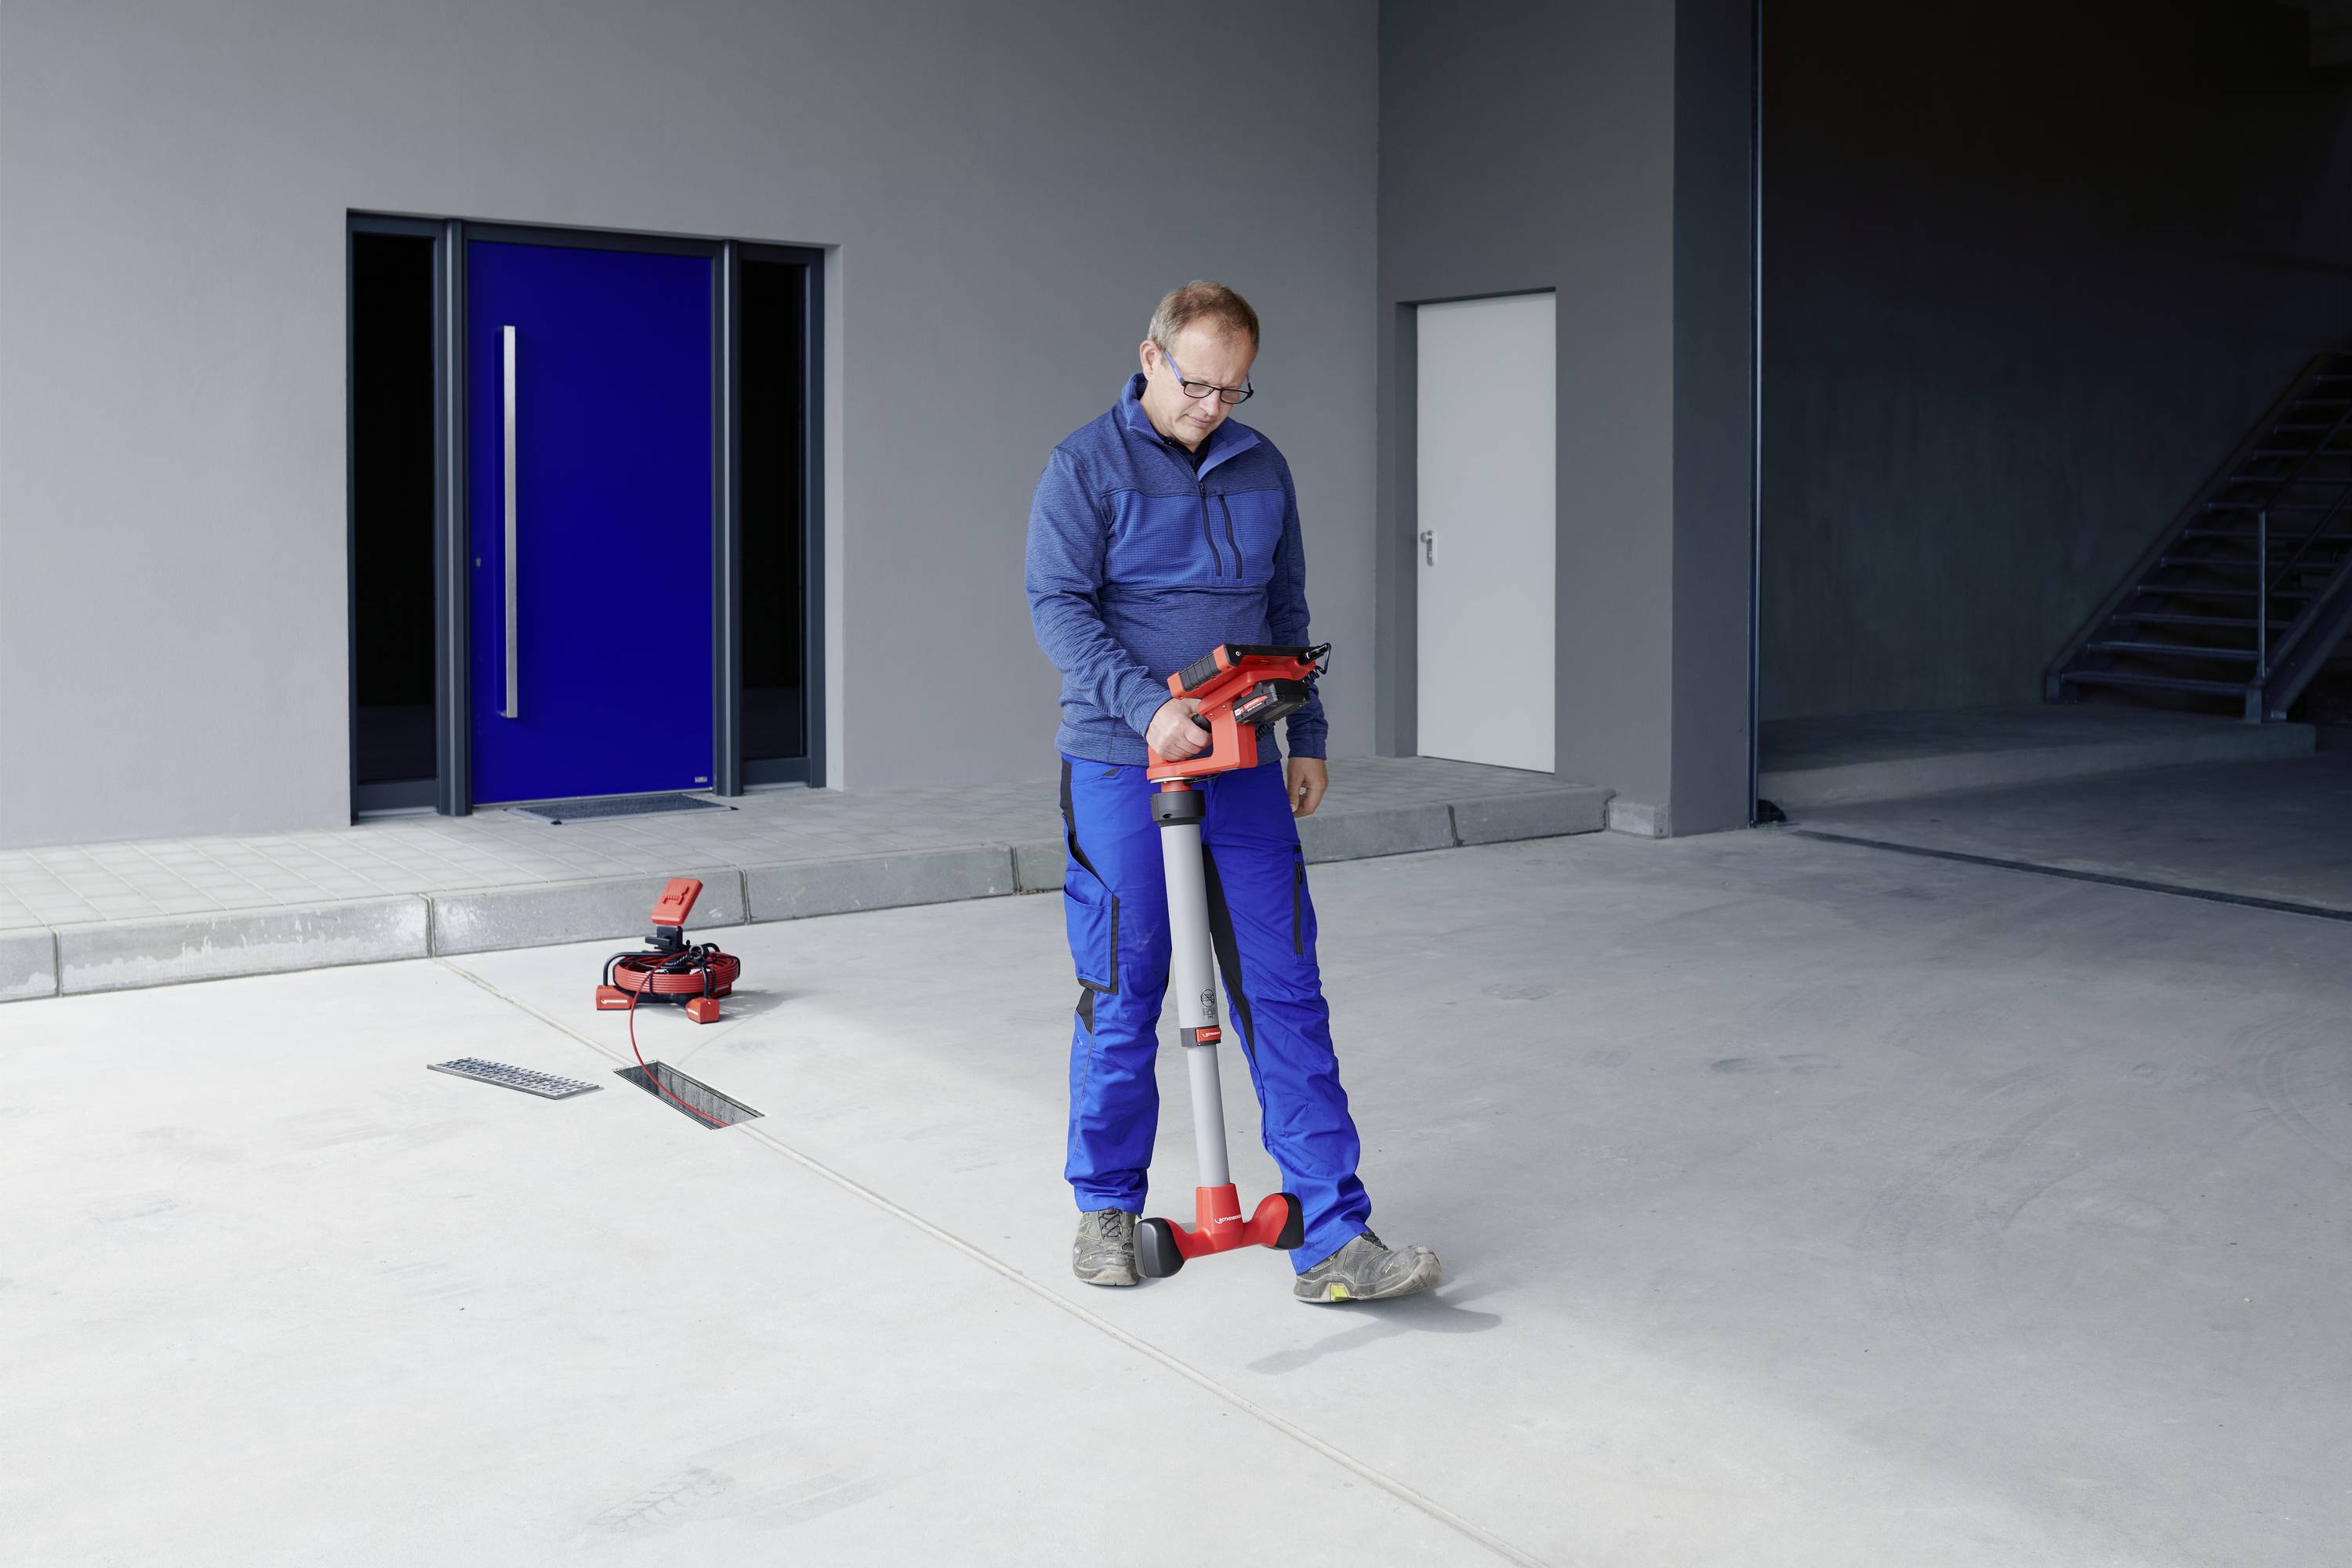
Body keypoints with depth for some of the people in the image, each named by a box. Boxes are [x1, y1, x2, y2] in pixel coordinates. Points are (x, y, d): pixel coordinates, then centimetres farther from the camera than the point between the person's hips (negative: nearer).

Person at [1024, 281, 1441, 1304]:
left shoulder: (1261, 469, 12)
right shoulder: (1085, 468, -3)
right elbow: (1058, 607, -12)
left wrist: (1307, 739, 16)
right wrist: (1148, 704, -24)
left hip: (1243, 769, 4)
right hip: (1119, 768, -4)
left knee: (1284, 994, 0)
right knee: (1121, 998, 6)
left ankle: (1334, 1239, 2)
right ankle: (1107, 1207, 24)